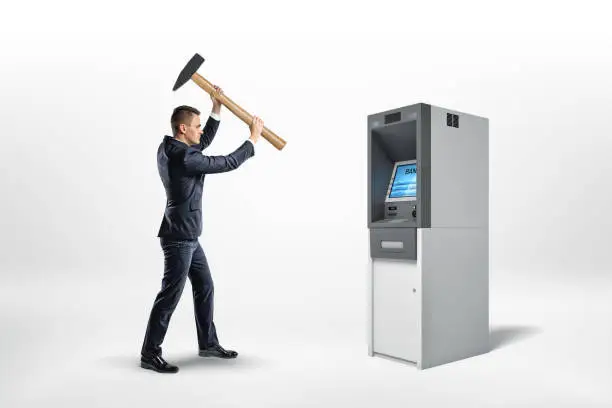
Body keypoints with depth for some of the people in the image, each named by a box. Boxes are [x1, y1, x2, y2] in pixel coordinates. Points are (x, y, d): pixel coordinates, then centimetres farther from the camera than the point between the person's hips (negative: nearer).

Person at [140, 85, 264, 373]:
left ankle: (208, 344, 26)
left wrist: (216, 108, 14)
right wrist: (253, 139, -3)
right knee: (170, 295, -2)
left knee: (205, 287, 15)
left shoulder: (168, 148, 7)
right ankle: (150, 354, 10)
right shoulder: (182, 158, -22)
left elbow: (204, 142, 21)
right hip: (179, 237, -10)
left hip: (187, 236, 10)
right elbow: (228, 164, -16)